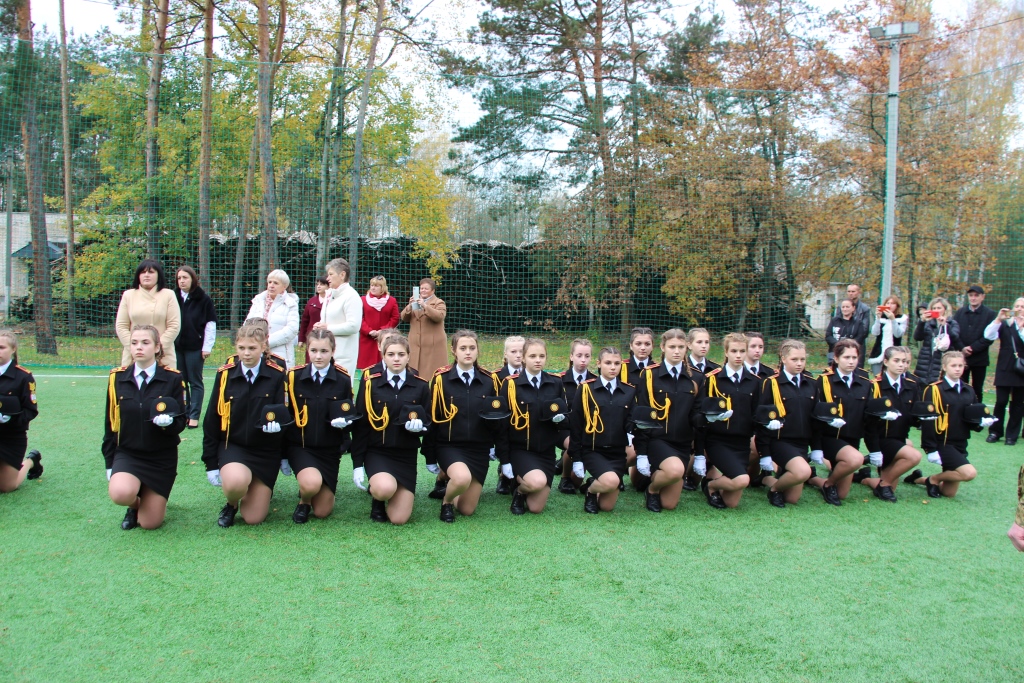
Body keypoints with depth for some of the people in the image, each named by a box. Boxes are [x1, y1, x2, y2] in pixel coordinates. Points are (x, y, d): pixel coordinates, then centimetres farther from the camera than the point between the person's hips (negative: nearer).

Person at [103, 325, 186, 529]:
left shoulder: (173, 379, -6)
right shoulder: (117, 378, 0)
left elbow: (180, 423, -4)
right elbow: (110, 424, 7)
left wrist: (169, 422, -28)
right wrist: (109, 463, 7)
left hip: (162, 457, -1)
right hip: (127, 453, 1)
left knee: (150, 523, -4)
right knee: (120, 493, -31)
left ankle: (148, 500, 32)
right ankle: (135, 504, 7)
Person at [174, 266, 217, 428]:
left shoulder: (203, 299, -4)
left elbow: (211, 324, -3)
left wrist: (207, 347, -7)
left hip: (195, 347, -4)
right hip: (176, 347, 4)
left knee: (195, 382, 2)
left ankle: (194, 416, 5)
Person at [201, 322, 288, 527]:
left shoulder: (277, 375, -9)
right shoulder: (225, 374, -5)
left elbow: (284, 415, 2)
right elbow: (211, 421, 1)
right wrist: (211, 463, 2)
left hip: (267, 451, 0)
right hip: (233, 445, 0)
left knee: (254, 518, -3)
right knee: (235, 482, -34)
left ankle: (264, 489, 32)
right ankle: (231, 504, 3)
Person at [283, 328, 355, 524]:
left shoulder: (343, 380, -4)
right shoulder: (294, 377, -7)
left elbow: (351, 414, 6)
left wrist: (345, 420, -17)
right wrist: (283, 455, 0)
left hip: (330, 450, 1)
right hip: (300, 447, -1)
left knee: (322, 511, 0)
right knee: (312, 483, -32)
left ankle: (310, 491, 35)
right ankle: (303, 502, 5)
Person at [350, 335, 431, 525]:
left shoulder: (420, 386, 2)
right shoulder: (370, 383, -2)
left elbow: (428, 423, 10)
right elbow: (360, 426, 0)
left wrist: (419, 425, -15)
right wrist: (357, 464, -4)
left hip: (406, 455, 2)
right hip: (377, 451, -1)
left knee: (399, 519, -9)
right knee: (385, 488, -34)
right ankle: (377, 501, 4)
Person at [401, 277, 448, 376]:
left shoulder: (439, 303, 2)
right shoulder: (415, 302, 18)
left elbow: (440, 316, -17)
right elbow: (404, 318, 9)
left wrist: (425, 306, -26)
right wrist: (409, 306, -10)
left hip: (433, 344, -5)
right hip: (416, 344, 5)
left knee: (432, 370, -5)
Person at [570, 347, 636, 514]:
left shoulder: (629, 392, 6)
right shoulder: (586, 389, -4)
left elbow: (632, 422, 5)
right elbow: (575, 425, -2)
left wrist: (632, 434, -20)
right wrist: (576, 458, -3)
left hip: (618, 452, 3)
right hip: (592, 450, -3)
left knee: (607, 506, -1)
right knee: (611, 481, -30)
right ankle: (590, 489, 4)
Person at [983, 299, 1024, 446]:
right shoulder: (1005, 324, 6)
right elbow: (989, 335, -10)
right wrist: (998, 319, -20)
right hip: (1004, 369, 0)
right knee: (1001, 401, -3)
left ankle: (1012, 435, 13)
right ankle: (995, 432, 9)